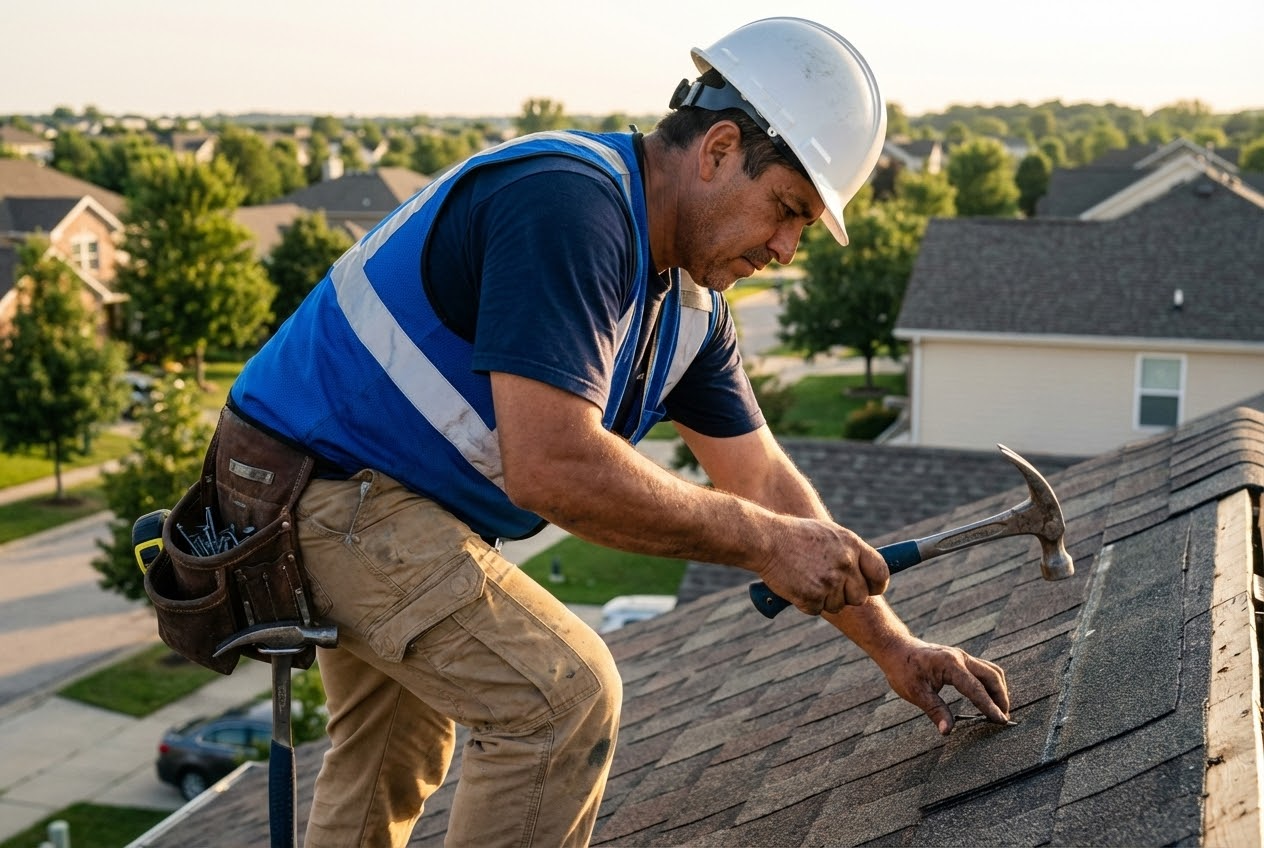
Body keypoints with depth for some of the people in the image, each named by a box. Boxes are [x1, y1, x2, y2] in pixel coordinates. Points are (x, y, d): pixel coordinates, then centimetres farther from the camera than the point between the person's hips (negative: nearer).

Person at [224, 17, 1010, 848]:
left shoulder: (689, 302, 3)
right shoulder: (570, 203, -28)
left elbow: (761, 479, 7)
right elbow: (553, 467, -35)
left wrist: (893, 645, 4)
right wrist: (764, 542, -26)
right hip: (325, 484, -10)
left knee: (394, 753, 25)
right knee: (565, 693, -19)